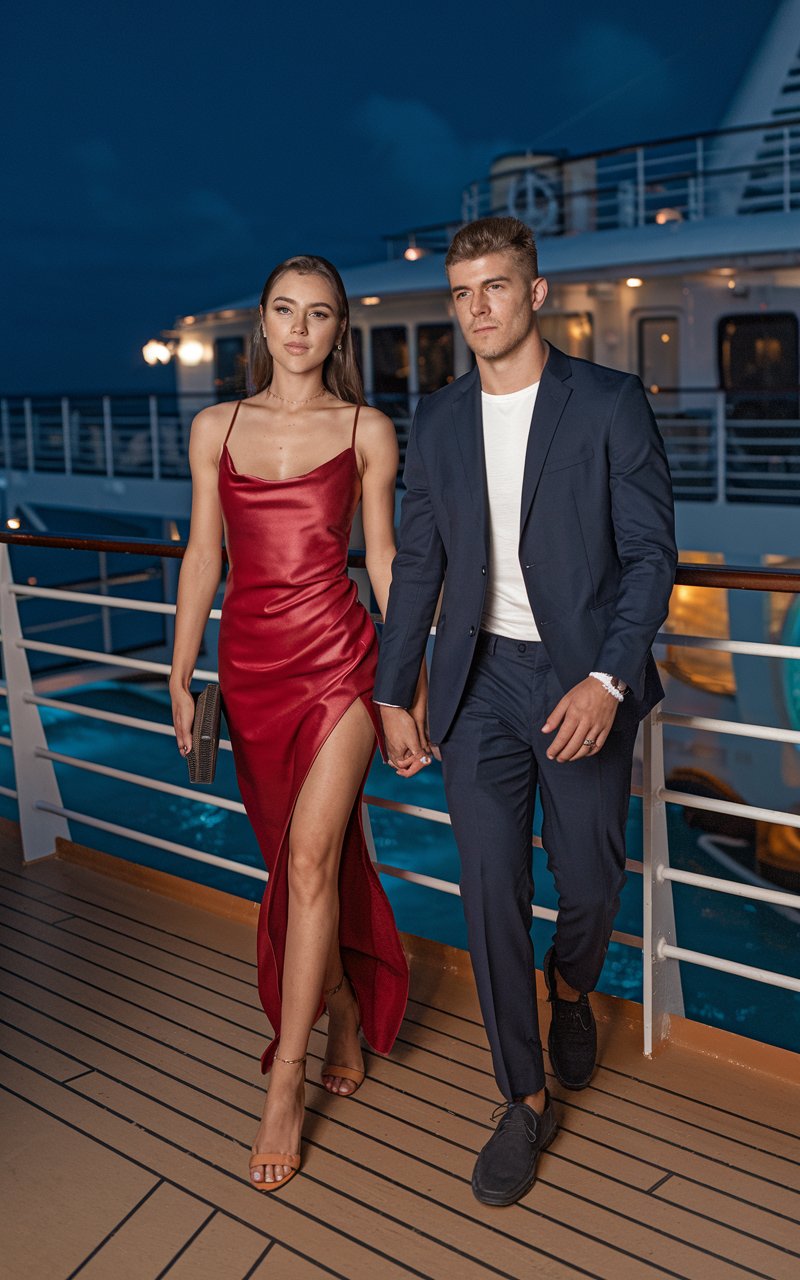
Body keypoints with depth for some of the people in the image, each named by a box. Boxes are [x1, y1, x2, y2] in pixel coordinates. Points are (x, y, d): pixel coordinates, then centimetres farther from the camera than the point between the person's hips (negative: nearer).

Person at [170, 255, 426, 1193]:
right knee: (298, 860, 14)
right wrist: (180, 678, 5)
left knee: (311, 860, -8)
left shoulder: (366, 430, 2)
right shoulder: (216, 428, 8)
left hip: (338, 658, -3)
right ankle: (345, 1017, 38)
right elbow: (203, 557, 8)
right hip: (251, 665, 3)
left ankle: (284, 1088, 6)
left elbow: (385, 560, 3)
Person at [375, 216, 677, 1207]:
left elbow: (651, 553, -7)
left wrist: (606, 680, -19)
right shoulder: (437, 421, 7)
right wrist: (393, 694, 9)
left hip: (584, 681, -2)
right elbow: (418, 563, 10)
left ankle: (569, 990, 44)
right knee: (491, 886, 2)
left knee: (589, 881, 7)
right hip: (481, 680, 3)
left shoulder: (610, 404, -5)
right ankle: (526, 1099, 21)